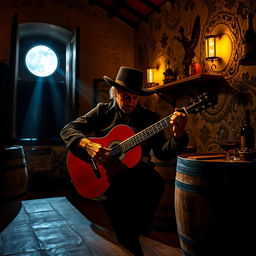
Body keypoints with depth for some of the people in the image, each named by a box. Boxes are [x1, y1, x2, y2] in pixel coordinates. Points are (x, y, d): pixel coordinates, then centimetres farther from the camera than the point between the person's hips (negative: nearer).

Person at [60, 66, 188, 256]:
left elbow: (164, 154, 2)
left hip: (139, 175, 2)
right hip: (106, 175, -1)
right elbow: (67, 130, 4)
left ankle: (139, 233, -8)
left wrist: (178, 135, -19)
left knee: (156, 181, -32)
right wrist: (88, 145, -17)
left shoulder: (150, 118, 11)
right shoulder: (103, 111, 9)